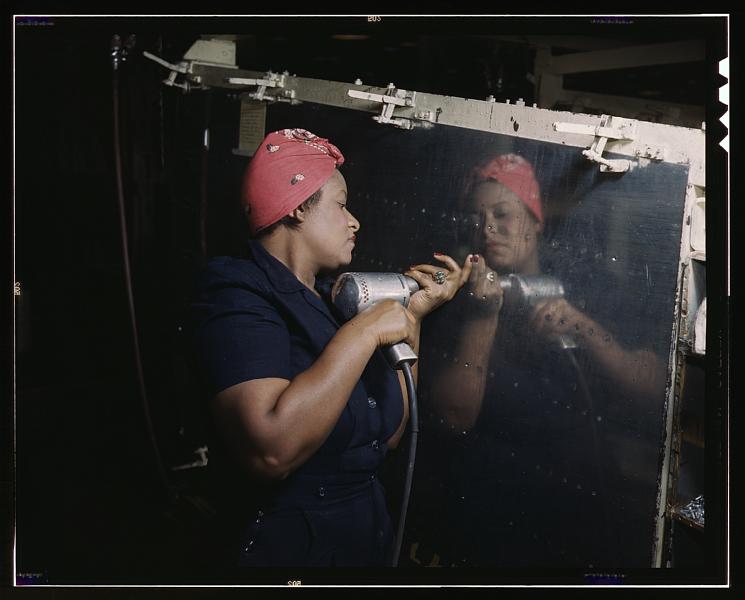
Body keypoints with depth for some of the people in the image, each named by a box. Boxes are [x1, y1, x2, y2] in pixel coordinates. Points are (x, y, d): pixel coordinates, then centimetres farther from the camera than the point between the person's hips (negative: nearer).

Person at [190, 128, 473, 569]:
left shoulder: (332, 295, 7)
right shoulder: (239, 295, -17)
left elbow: (389, 436, 5)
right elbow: (270, 450, -33)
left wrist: (415, 313, 1)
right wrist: (365, 331, -26)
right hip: (292, 545, -8)